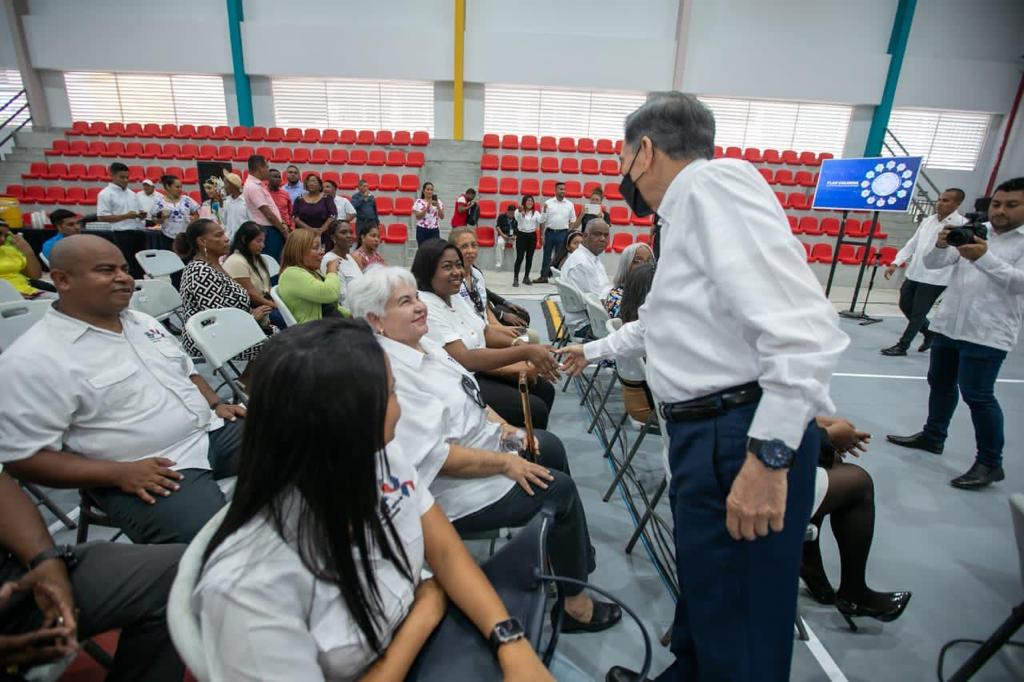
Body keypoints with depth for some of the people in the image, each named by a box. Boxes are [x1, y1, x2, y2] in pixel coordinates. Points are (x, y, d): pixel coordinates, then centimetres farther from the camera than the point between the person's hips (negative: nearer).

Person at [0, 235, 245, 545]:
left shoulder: (143, 322, 12)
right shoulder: (32, 360, -8)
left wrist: (217, 404, 4)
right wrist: (120, 473, -18)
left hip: (213, 431, 8)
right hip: (154, 475, -7)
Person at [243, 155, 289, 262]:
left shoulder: (258, 185, 15)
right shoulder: (253, 187, -15)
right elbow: (268, 213, -17)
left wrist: (282, 224, 6)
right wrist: (283, 230, -10)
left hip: (273, 229, 9)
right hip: (267, 231, -9)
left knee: (276, 261, 12)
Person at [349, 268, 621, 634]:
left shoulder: (420, 342, 1)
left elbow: (468, 394, 13)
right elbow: (437, 457, -30)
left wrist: (503, 425, 0)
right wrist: (506, 463, -23)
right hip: (452, 489, -10)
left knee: (551, 446, 17)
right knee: (559, 489, -8)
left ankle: (566, 554, 37)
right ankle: (573, 601, 16)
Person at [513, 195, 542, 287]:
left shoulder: (536, 213, 7)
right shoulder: (518, 211, -2)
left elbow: (541, 220, -9)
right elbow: (517, 218, -24)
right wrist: (520, 211, -44)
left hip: (532, 236, 4)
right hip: (521, 235, -3)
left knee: (529, 257, 7)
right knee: (520, 257, -9)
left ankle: (526, 277, 19)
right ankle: (515, 278, -5)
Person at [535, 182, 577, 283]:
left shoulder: (570, 204, 4)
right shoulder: (548, 203, 0)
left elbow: (572, 221, 6)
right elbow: (543, 220, 0)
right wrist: (542, 235, -4)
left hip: (563, 233, 0)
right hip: (550, 232, 0)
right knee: (547, 255, 7)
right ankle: (544, 276, 17)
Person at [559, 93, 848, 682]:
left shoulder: (714, 181, -11)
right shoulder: (686, 218, 21)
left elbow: (804, 329, -23)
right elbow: (658, 323, 36)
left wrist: (768, 455, -24)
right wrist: (593, 351, 47)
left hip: (744, 436, -10)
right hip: (704, 433, 10)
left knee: (738, 625, 6)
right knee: (702, 588, 27)